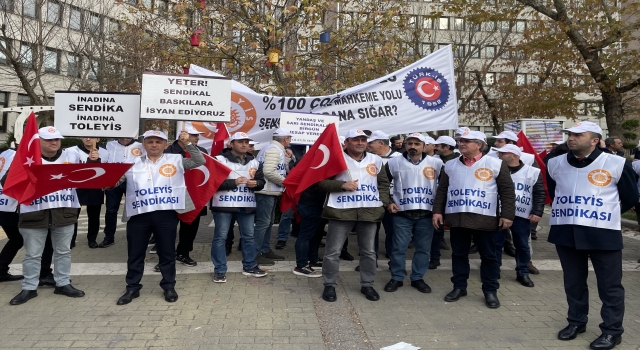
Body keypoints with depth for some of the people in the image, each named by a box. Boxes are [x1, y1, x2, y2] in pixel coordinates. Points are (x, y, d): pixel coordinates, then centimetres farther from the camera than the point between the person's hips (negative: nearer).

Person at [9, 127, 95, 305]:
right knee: (32, 254, 8)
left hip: (64, 212, 2)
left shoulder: (71, 157, 6)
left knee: (63, 251, 13)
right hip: (34, 213, -2)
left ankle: (63, 284, 26)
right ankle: (29, 288, 21)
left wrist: (93, 162, -11)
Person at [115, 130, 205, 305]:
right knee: (135, 253, 11)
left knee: (167, 252, 9)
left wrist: (188, 144, -9)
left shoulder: (175, 160, 5)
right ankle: (132, 288, 25)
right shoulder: (133, 164, 10)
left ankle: (169, 286, 24)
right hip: (139, 215, 2)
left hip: (166, 214, -1)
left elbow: (200, 161, 0)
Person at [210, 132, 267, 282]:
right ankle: (219, 270, 13)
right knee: (220, 237, 2)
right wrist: (233, 182, -20)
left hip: (246, 205, 4)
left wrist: (255, 184, -12)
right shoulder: (220, 159, -5)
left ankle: (250, 267, 27)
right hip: (224, 205, -4)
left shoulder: (254, 162, 11)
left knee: (249, 236, 12)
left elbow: (261, 181, 11)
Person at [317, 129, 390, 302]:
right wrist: (342, 185, -16)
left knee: (369, 251, 12)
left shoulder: (376, 160, 10)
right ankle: (329, 285, 17)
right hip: (341, 210, -3)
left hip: (369, 211, 3)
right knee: (333, 251, 2)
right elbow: (322, 182, -4)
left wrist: (383, 203, 4)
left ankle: (367, 284, 28)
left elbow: (383, 183, 17)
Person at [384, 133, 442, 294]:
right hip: (402, 213, -1)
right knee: (399, 247, 4)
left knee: (423, 248, 9)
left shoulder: (436, 163, 0)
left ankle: (418, 278, 24)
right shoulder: (394, 163, 0)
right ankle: (396, 278, 19)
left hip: (426, 214, 1)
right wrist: (388, 202, 1)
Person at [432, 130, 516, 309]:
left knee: (488, 256, 6)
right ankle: (459, 287, 24)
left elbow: (507, 191, -1)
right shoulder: (450, 165, 9)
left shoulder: (495, 164, -2)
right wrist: (437, 211, 6)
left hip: (485, 219, -3)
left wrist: (507, 215, -7)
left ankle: (490, 291, 19)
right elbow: (442, 190, 13)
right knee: (459, 254, 11)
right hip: (456, 218, 3)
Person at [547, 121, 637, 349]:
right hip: (565, 232, 4)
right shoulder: (555, 164, 3)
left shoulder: (616, 164, -8)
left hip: (603, 234, -3)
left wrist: (605, 214, 12)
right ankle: (576, 321, 31)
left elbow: (630, 198, 5)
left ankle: (612, 330, 20)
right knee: (573, 282, 15)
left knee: (609, 285, 6)